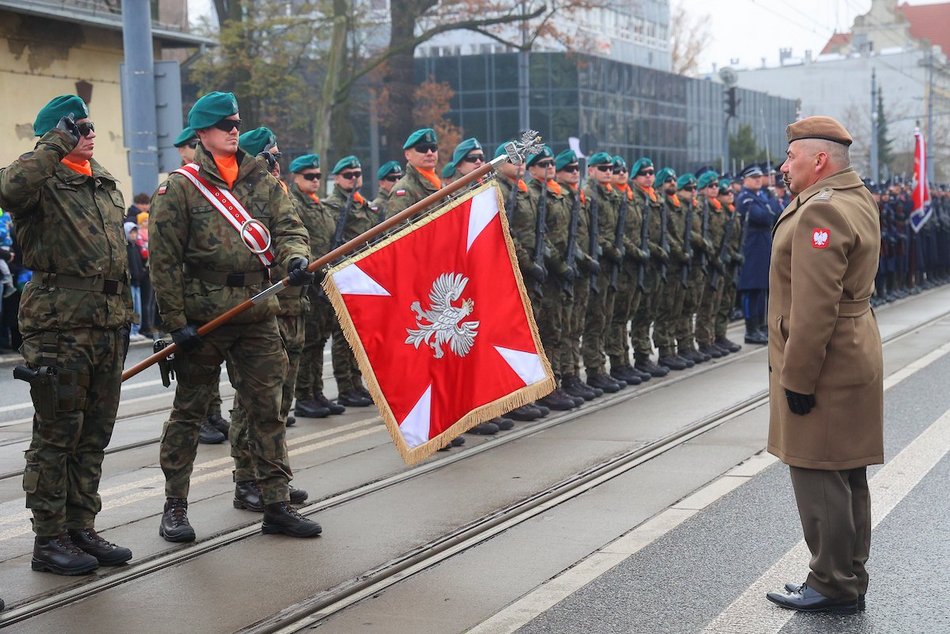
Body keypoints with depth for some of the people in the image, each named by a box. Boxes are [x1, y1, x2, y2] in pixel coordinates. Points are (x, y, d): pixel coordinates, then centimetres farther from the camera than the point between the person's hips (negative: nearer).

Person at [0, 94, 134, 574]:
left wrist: (124, 315, 22)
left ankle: (81, 530, 23)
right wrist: (59, 143, -23)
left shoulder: (104, 182, 18)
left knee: (93, 436, 13)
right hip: (60, 325, -8)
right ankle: (48, 540, 8)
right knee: (56, 436, -1)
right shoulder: (43, 179, -7)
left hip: (107, 324, 8)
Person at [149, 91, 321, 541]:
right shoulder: (180, 187, -3)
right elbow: (164, 259, -6)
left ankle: (277, 504, 12)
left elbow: (288, 227, 2)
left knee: (266, 410, 5)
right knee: (188, 411, 7)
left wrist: (295, 258, -22)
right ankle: (175, 506, 18)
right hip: (202, 317, -3)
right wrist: (176, 321, -11)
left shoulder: (263, 182, 11)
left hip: (258, 315, 4)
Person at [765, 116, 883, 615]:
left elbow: (815, 307, -25)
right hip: (854, 358, 11)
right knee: (845, 476, 16)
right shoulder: (858, 200, 14)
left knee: (818, 476, -3)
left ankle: (834, 587, 6)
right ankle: (848, 580, 25)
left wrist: (797, 378, -21)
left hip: (824, 366, -11)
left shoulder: (821, 211, -20)